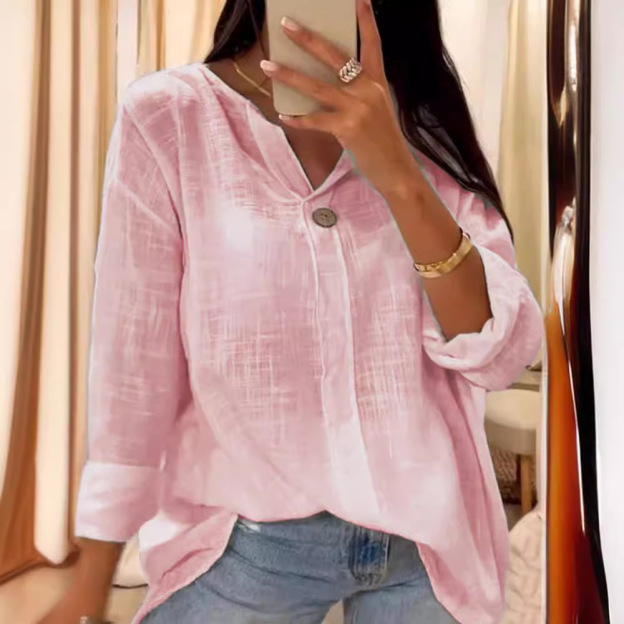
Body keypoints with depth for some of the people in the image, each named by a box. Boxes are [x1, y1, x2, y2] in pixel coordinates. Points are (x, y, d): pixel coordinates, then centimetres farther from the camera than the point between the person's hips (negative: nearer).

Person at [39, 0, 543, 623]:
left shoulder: (421, 125, -1)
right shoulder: (166, 117, -9)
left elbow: (500, 354, -10)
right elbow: (132, 367, -8)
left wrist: (396, 172, -23)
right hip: (248, 543, -2)